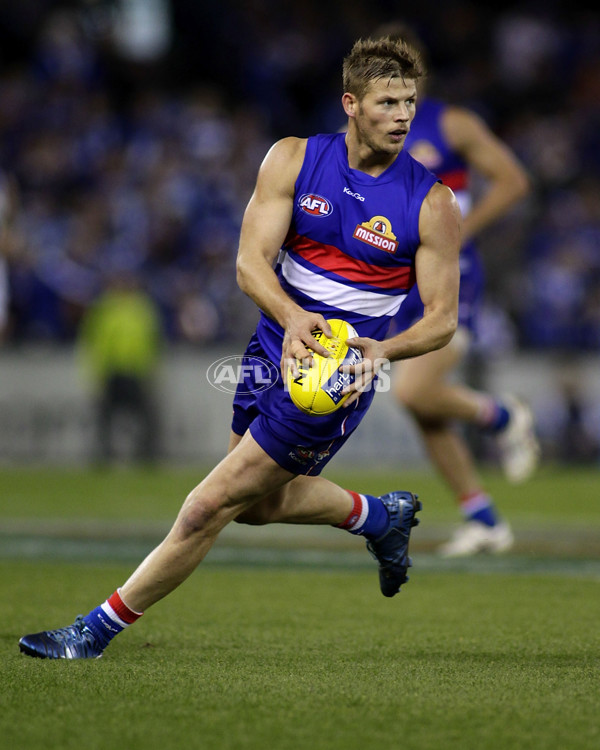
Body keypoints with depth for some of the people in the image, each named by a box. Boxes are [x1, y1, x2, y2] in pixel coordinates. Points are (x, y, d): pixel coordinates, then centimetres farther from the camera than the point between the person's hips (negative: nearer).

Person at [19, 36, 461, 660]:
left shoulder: (432, 204, -11)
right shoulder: (292, 161, -6)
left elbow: (443, 318, -5)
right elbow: (251, 263, -12)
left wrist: (382, 350, -26)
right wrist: (292, 317, -33)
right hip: (275, 348, 5)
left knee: (211, 506, -7)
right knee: (257, 503, 22)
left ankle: (99, 630, 5)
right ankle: (380, 516, 46)